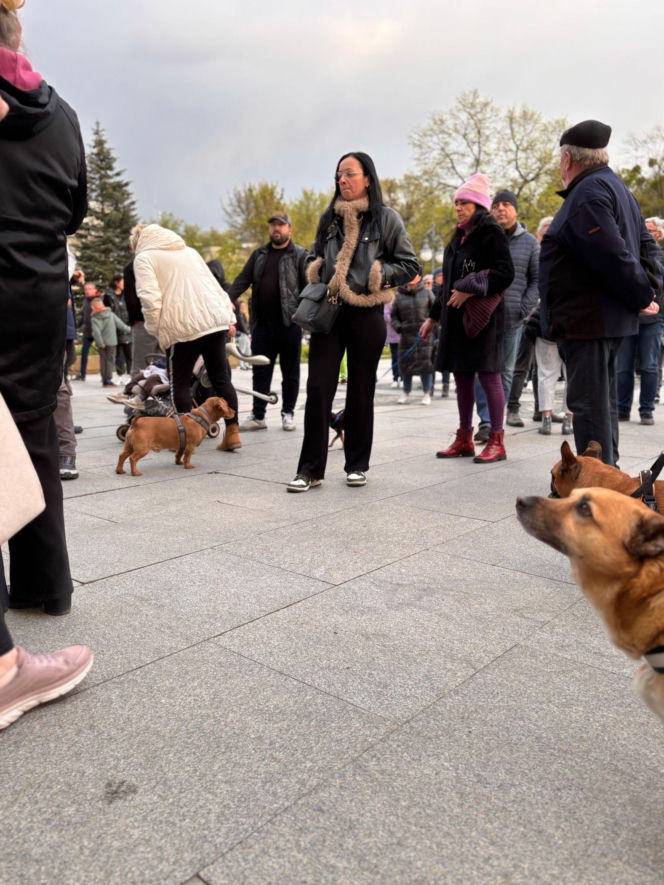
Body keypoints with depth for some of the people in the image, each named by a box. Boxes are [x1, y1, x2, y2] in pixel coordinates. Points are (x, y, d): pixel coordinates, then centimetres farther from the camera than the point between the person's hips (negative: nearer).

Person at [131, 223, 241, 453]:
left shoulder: (144, 258, 6)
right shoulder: (188, 250, 26)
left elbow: (149, 297, -10)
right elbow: (214, 285, 21)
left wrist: (154, 327, 1)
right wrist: (229, 317, 18)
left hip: (183, 326, -6)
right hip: (215, 319, 6)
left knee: (180, 382, 7)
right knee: (221, 377, 10)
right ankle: (232, 432, 11)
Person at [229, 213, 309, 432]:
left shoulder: (300, 255, 1)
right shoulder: (259, 255, 15)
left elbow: (309, 286, -5)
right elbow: (243, 279, 8)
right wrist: (230, 299, -9)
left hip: (289, 324, -4)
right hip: (262, 324, 4)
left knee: (290, 371, 6)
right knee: (260, 371, 6)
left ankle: (288, 413, 18)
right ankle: (258, 415, 12)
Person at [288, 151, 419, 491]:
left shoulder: (386, 219, 1)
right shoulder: (328, 218, 13)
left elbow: (410, 265, 2)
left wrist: (378, 275, -12)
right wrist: (316, 275, 4)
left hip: (366, 314, -3)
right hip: (327, 311, 3)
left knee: (360, 390, 7)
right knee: (318, 388, -5)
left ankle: (357, 465, 19)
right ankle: (310, 469, 1)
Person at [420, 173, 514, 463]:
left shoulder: (491, 233, -5)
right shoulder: (459, 237, 18)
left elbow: (505, 273, -15)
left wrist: (471, 289, -22)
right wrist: (433, 316, 22)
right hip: (455, 317, 8)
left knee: (488, 375, -4)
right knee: (462, 376, 9)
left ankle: (497, 441, 3)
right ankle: (464, 439, 18)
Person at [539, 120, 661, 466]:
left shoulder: (588, 194, -15)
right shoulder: (617, 188, 20)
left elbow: (613, 255, -24)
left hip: (586, 318, -11)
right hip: (609, 318, 11)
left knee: (589, 404, -7)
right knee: (602, 401, 17)